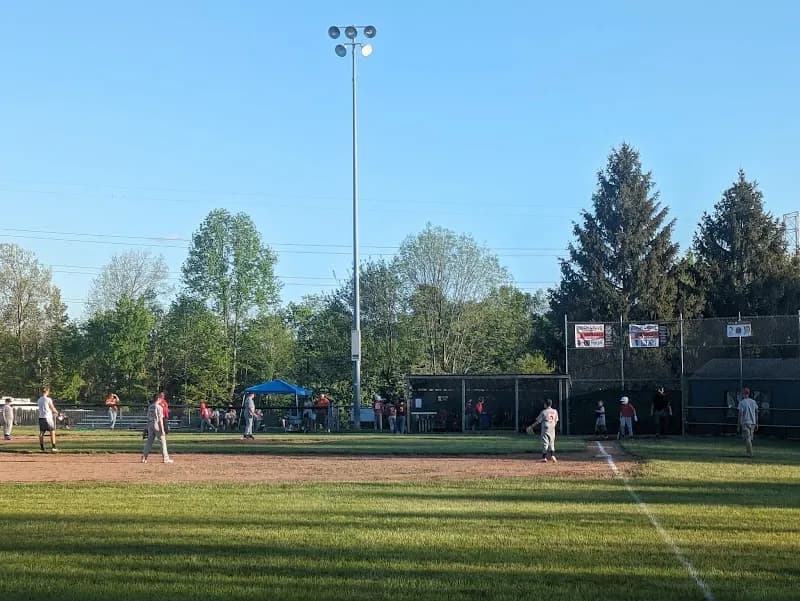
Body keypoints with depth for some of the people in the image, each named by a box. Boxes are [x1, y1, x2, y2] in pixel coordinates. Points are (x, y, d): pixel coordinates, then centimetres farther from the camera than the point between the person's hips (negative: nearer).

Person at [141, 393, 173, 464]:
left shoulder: (149, 406, 9)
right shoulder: (159, 407, -10)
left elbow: (148, 417, 12)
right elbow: (160, 419, -13)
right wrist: (162, 430, -13)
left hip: (150, 425, 6)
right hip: (157, 425, -6)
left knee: (149, 441, 11)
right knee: (163, 441, 2)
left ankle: (144, 457, 5)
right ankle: (166, 458, 1)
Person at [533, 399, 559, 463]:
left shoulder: (544, 412, -8)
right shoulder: (555, 411, 6)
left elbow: (538, 421, -6)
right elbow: (556, 421, 11)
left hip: (545, 429, -4)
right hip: (552, 429, 4)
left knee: (545, 443, -1)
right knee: (552, 443, 13)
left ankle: (544, 458, -4)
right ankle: (553, 456, 0)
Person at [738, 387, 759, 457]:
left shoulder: (742, 402, -7)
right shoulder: (753, 402, 10)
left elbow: (740, 414, -11)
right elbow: (756, 413, 11)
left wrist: (739, 425, -7)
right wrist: (756, 424, 15)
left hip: (745, 422, -6)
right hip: (753, 422, 6)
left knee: (747, 438, -5)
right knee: (750, 438, 14)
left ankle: (750, 453, -11)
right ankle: (749, 453, 16)